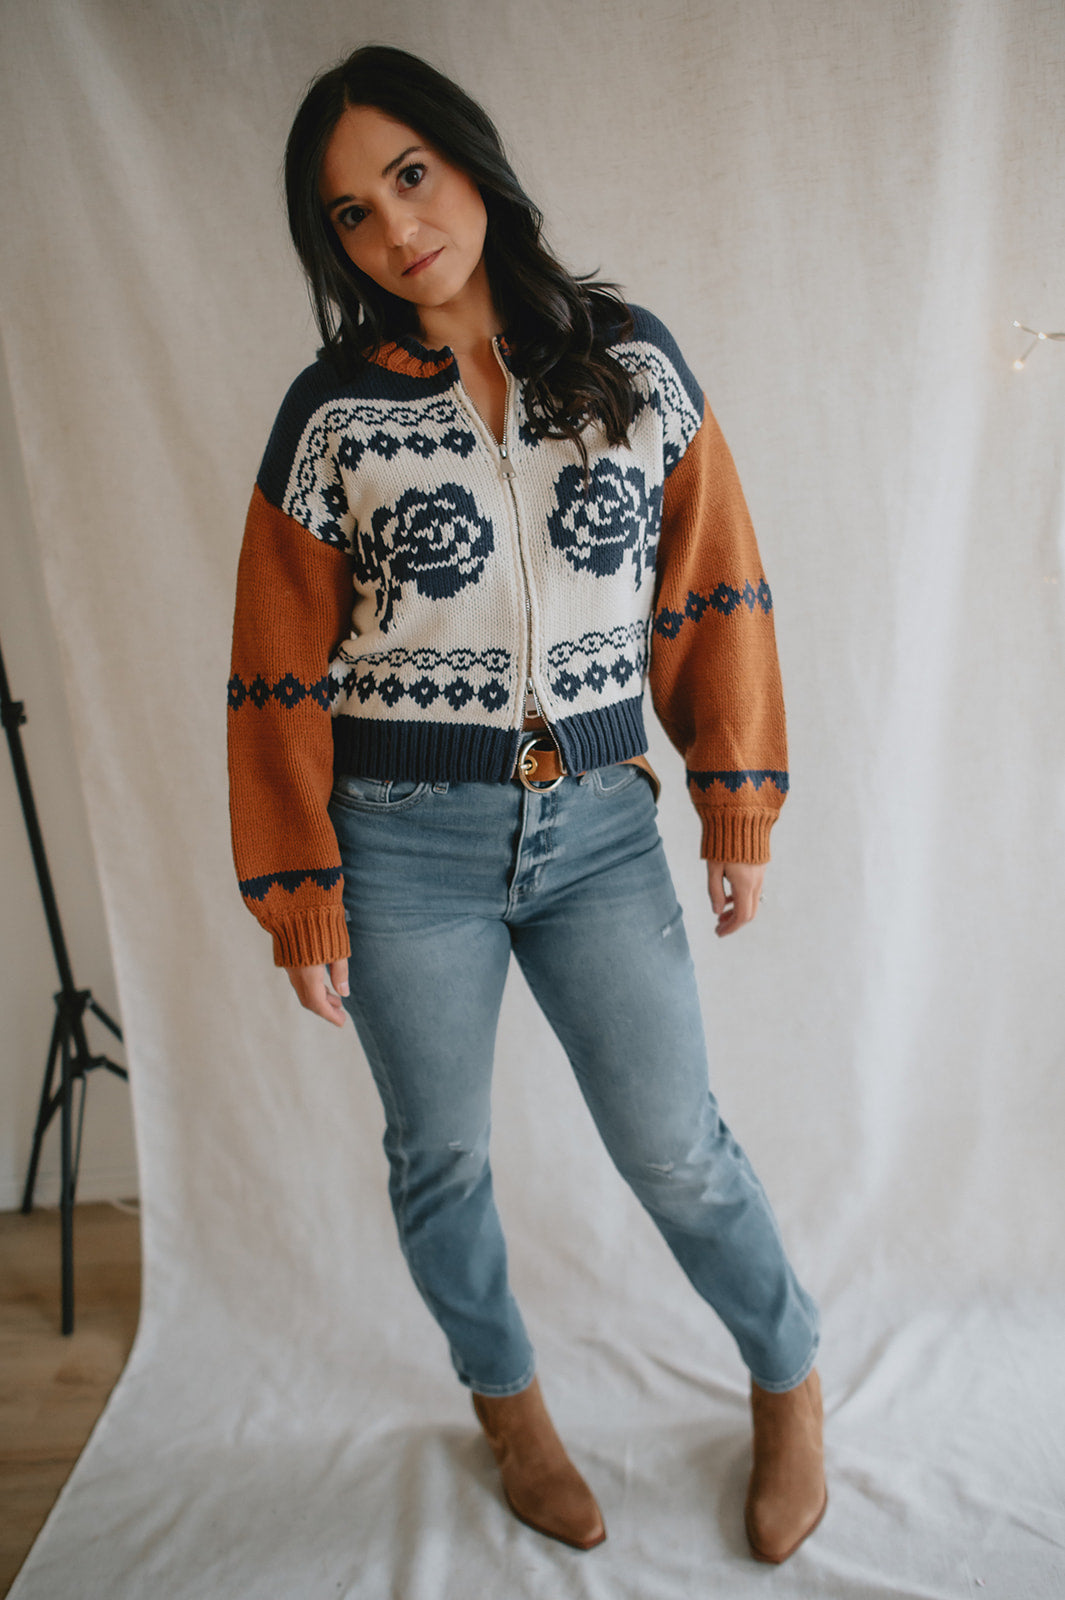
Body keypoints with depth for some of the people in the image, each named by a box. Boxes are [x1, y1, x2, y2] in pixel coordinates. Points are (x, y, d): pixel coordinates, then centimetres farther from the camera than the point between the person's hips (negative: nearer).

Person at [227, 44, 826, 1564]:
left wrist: (739, 802, 2)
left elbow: (714, 589, 5)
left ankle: (792, 1385, 39)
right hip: (407, 846, 0)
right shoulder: (333, 415, -2)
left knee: (675, 1147, 7)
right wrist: (302, 895, -2)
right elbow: (283, 673, 0)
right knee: (441, 1156, 14)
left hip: (600, 825, 1)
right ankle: (508, 1403, 44)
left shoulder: (634, 357, 3)